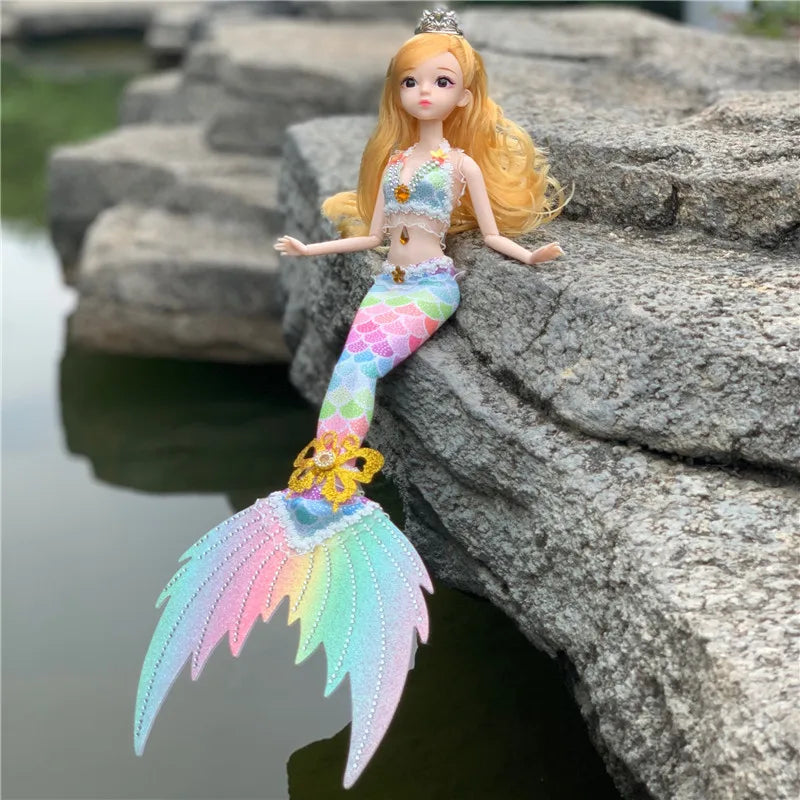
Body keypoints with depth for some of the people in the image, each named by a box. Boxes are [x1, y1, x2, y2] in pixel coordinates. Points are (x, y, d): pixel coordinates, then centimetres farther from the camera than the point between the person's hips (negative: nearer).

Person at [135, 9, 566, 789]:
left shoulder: (463, 162, 4)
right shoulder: (392, 158, 17)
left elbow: (492, 233, 4)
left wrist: (529, 256, -14)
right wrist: (312, 248, 20)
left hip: (431, 286, -5)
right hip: (388, 281, 5)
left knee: (359, 360, -26)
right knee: (353, 363, -22)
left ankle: (322, 489, -31)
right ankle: (331, 490, -30)